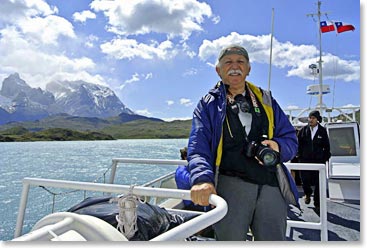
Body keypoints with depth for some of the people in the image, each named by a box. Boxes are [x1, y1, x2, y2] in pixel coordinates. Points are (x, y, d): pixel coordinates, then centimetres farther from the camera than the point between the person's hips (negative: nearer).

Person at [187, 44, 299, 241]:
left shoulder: (266, 100, 20)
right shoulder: (209, 104, 10)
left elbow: (290, 138, 17)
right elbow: (198, 148, -3)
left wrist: (277, 146, -7)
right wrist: (202, 178, -22)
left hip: (271, 185, 3)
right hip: (230, 184, -3)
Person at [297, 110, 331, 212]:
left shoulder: (322, 131, 2)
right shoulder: (303, 130, 2)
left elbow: (327, 146, 8)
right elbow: (299, 144, 8)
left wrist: (325, 158, 2)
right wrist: (300, 156, 3)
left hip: (319, 161, 0)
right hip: (305, 160, 0)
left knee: (318, 183, 2)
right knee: (305, 180, 1)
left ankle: (317, 204, 16)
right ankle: (307, 194, 34)